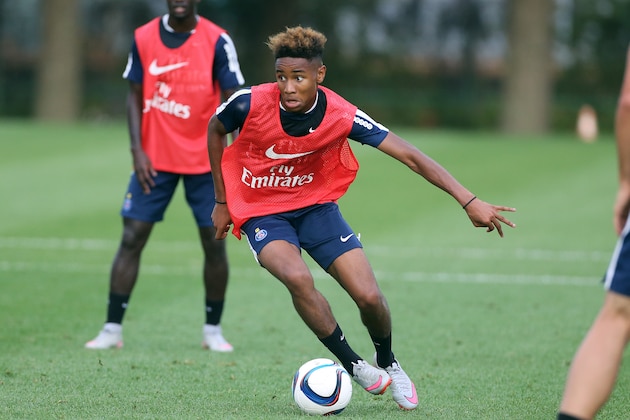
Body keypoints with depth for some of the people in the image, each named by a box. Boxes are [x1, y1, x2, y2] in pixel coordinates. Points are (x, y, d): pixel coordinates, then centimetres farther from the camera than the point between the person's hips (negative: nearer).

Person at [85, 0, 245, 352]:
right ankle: (113, 329, 1)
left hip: (204, 161, -1)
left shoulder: (217, 41, -7)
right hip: (154, 160, 1)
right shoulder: (144, 38, 1)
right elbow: (135, 96, 5)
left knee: (214, 241, 0)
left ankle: (213, 330, 16)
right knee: (132, 238, -4)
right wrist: (137, 150, -5)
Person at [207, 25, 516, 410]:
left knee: (369, 296, -12)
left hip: (316, 206, 1)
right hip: (262, 214, -1)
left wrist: (469, 201, -27)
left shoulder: (342, 116, -22)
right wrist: (222, 202, 4)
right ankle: (353, 365, -10)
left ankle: (388, 363, 23)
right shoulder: (250, 104, -23)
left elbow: (410, 156, -20)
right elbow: (215, 130, 0)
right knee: (298, 277, -31)